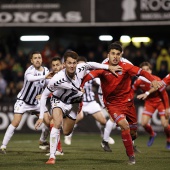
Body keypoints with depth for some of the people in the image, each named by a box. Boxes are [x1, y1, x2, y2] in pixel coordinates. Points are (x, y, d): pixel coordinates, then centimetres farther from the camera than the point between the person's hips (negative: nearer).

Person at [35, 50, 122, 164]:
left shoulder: (81, 69, -27)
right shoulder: (58, 79, -36)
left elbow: (90, 65, -2)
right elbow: (44, 95, -24)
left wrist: (109, 67, -5)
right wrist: (41, 117, -27)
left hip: (73, 103, 4)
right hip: (59, 101, -4)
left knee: (67, 132, 15)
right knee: (58, 123, -32)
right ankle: (52, 156, -27)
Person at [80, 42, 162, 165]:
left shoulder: (126, 67, -11)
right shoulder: (103, 68, -12)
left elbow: (141, 72, -23)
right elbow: (89, 76, -24)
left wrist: (153, 80, -41)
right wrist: (81, 86, -44)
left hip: (127, 102, 2)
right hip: (112, 104, -2)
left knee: (133, 130, 10)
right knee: (124, 125, -24)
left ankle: (131, 142, 50)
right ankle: (131, 156, -9)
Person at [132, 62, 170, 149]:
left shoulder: (156, 80, -25)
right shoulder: (139, 81, -16)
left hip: (160, 101, -3)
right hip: (149, 102, 3)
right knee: (144, 123, -9)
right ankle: (152, 135, 26)